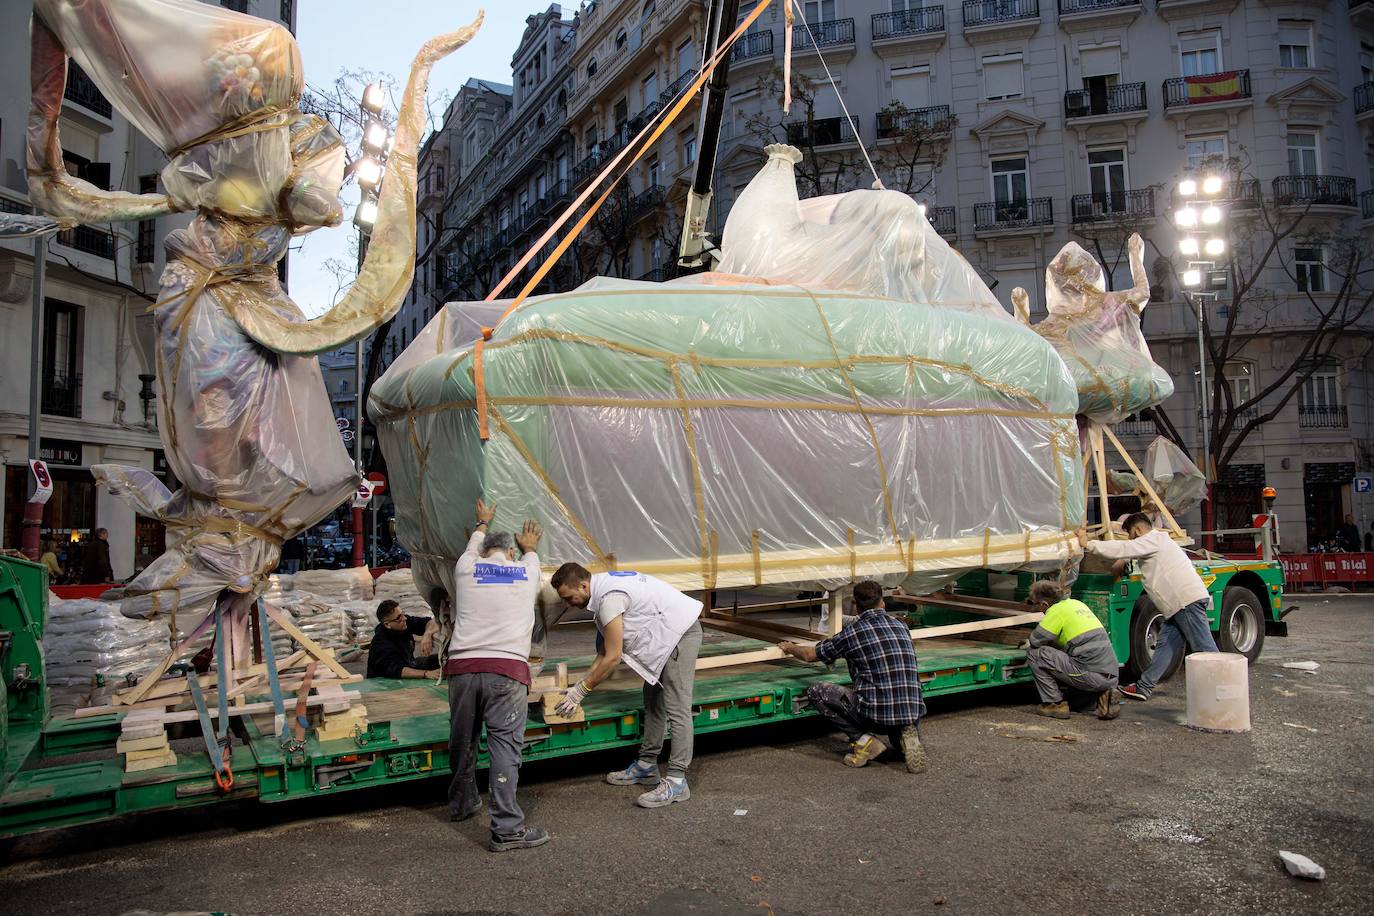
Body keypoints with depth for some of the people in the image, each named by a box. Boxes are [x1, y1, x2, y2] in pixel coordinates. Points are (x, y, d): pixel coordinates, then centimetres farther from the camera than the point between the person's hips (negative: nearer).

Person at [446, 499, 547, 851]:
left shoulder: (466, 568, 14)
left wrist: (483, 523, 59)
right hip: (507, 670, -3)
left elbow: (474, 544, 39)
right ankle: (507, 828, -9)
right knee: (505, 745, -5)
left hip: (462, 667, 3)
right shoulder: (526, 571, 12)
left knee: (463, 741, 17)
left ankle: (461, 805, 37)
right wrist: (530, 547, 61)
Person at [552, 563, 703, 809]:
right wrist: (582, 684, 11)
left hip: (681, 632, -11)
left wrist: (580, 690, -10)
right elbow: (604, 651, 14)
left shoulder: (609, 598, -24)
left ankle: (677, 782, -11)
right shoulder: (604, 588, 7)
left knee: (676, 708, -12)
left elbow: (612, 658, -20)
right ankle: (647, 766, 23)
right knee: (653, 700, 15)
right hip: (666, 635, 11)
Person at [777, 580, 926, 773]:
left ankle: (863, 739, 0)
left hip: (876, 713, -5)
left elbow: (810, 655, 12)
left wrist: (790, 648, 35)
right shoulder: (901, 627, 13)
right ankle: (905, 737, 5)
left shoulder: (853, 632, -2)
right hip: (914, 714, 5)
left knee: (816, 692, 7)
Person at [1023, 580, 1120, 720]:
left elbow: (1035, 641, -8)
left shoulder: (1057, 610, -6)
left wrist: (1029, 644, 17)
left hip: (1092, 676, -8)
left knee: (1035, 653, -3)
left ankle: (1055, 704, 0)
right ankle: (1104, 694, 11)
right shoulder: (1076, 603, 19)